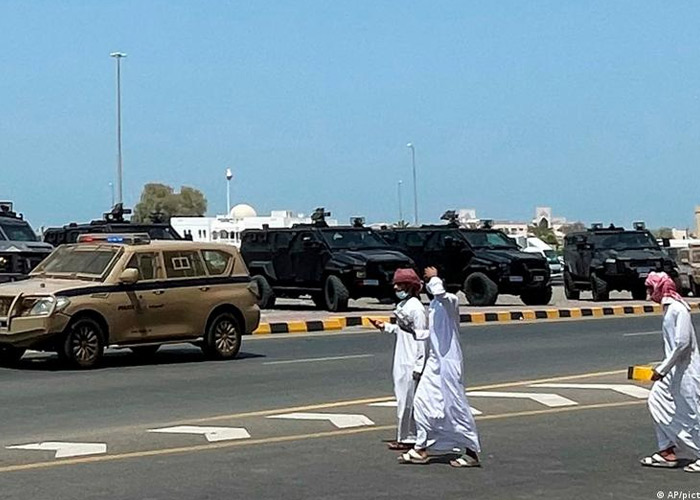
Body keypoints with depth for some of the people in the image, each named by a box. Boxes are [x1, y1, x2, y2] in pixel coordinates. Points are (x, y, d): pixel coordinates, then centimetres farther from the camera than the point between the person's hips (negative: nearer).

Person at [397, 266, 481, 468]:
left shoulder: (450, 301, -14)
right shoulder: (434, 304, 14)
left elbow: (439, 292, -38)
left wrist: (434, 278, -20)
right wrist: (414, 333, 18)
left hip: (448, 362, -9)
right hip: (434, 361, 9)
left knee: (455, 405, -4)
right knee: (422, 401, 9)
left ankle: (472, 452, 5)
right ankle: (421, 448, 18)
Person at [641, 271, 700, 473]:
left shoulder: (678, 309, -18)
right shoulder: (668, 308, 11)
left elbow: (682, 343, -23)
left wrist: (662, 369, -20)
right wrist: (664, 368, 15)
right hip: (673, 370, 10)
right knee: (657, 402, 8)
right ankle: (667, 452, 13)